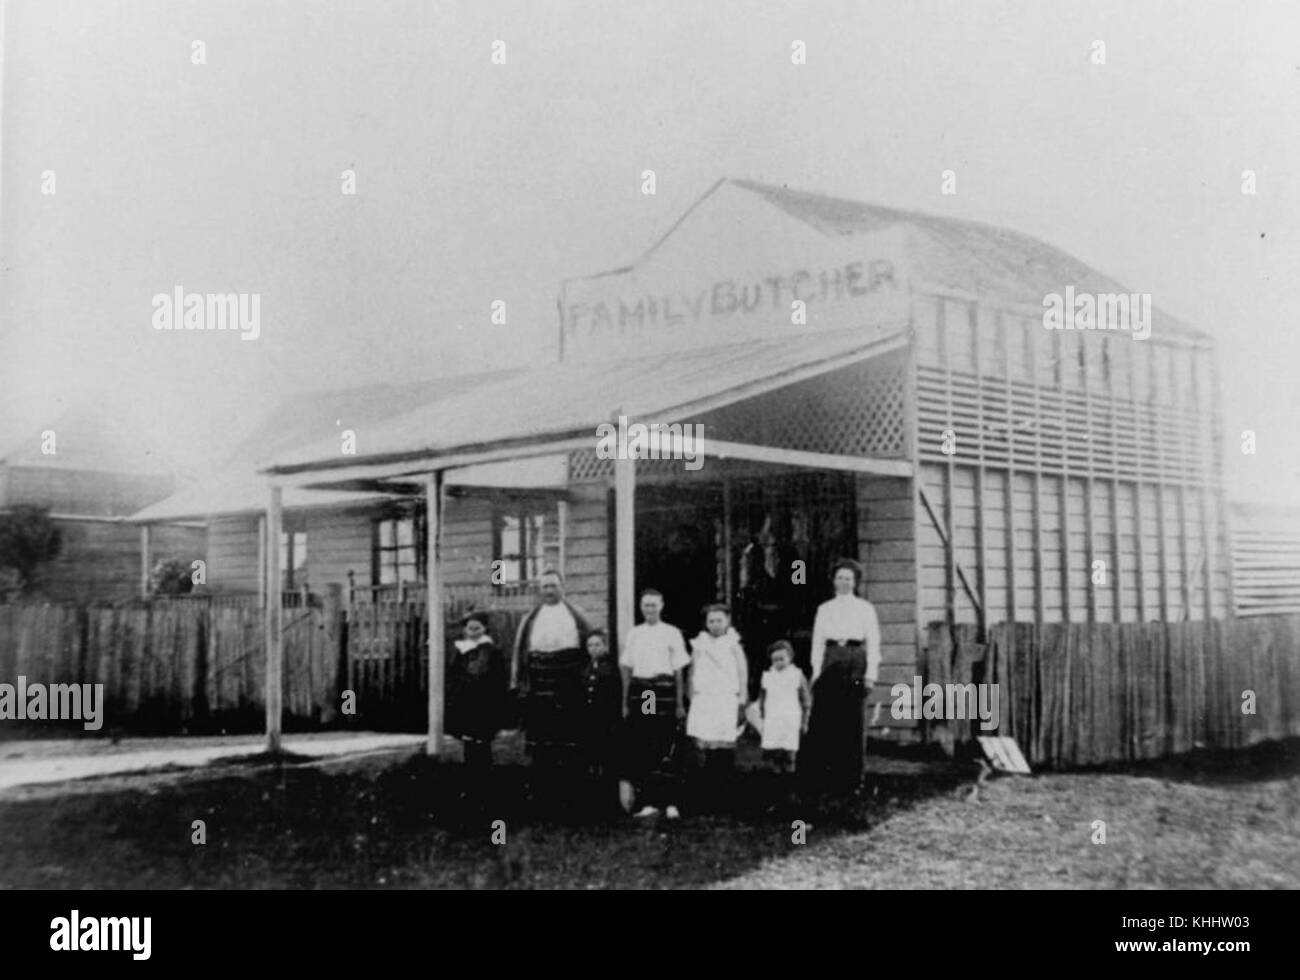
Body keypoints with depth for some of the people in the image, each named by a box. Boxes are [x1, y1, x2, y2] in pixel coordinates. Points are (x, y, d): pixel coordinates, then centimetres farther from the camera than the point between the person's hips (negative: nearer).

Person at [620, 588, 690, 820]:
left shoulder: (672, 633, 4)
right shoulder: (633, 633, 13)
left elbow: (678, 670, 5)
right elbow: (627, 670, 16)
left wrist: (680, 704, 3)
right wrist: (626, 702, 13)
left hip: (663, 690, -3)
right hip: (639, 691, 3)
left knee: (666, 748, -6)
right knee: (639, 750, 2)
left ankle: (670, 803, -1)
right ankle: (648, 802, 10)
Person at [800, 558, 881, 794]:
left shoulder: (865, 608, 10)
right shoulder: (824, 609, 15)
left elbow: (873, 641, 6)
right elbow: (818, 642, 13)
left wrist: (871, 673, -3)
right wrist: (816, 671, 3)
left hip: (855, 660, -1)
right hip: (831, 659, 1)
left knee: (851, 719, -2)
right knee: (822, 717, -8)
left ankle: (849, 777, 4)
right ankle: (813, 770, -5)